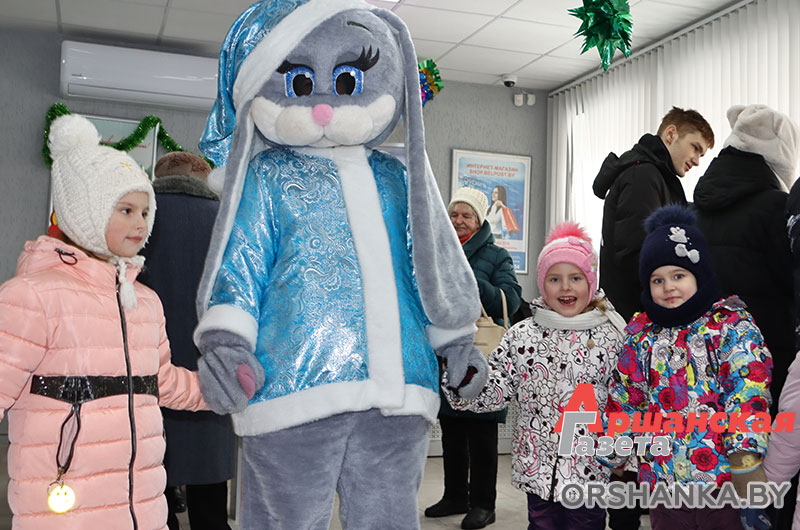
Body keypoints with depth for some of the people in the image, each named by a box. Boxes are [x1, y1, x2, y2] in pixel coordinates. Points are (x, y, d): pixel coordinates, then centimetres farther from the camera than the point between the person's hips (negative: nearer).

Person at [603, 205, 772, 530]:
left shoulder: (731, 323, -5)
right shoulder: (641, 333, 6)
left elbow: (748, 388, -15)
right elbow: (625, 399, 12)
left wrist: (745, 458, -25)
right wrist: (614, 456, 12)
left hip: (724, 472, -3)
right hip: (661, 473, 4)